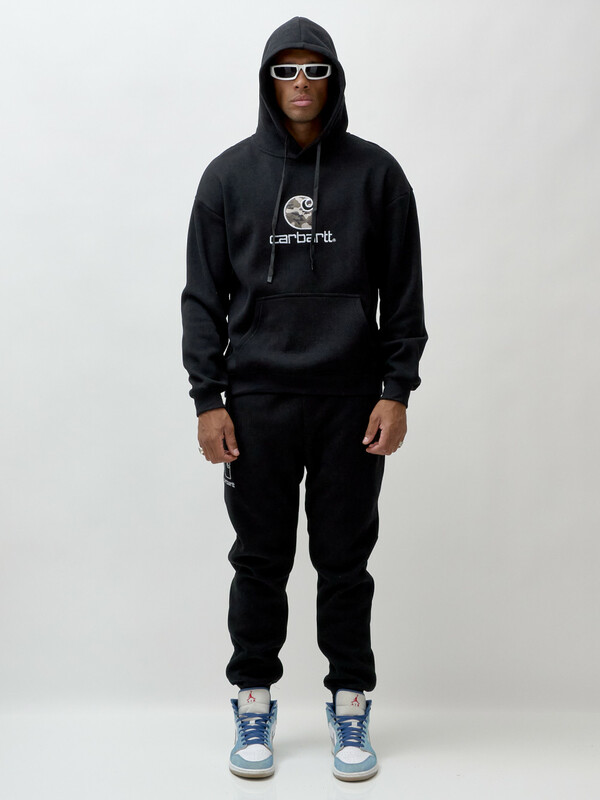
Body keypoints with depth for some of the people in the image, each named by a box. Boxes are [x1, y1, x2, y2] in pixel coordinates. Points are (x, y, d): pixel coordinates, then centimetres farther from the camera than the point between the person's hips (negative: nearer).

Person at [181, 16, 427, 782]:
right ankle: (253, 705, 25)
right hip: (257, 402, 0)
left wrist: (398, 389, -3)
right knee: (260, 562, 8)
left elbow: (403, 293, 5)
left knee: (346, 562, 8)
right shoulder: (229, 174, 4)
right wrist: (207, 398, -3)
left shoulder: (375, 172, 4)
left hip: (352, 401, 0)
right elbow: (203, 295, 4)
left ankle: (350, 706, 24)